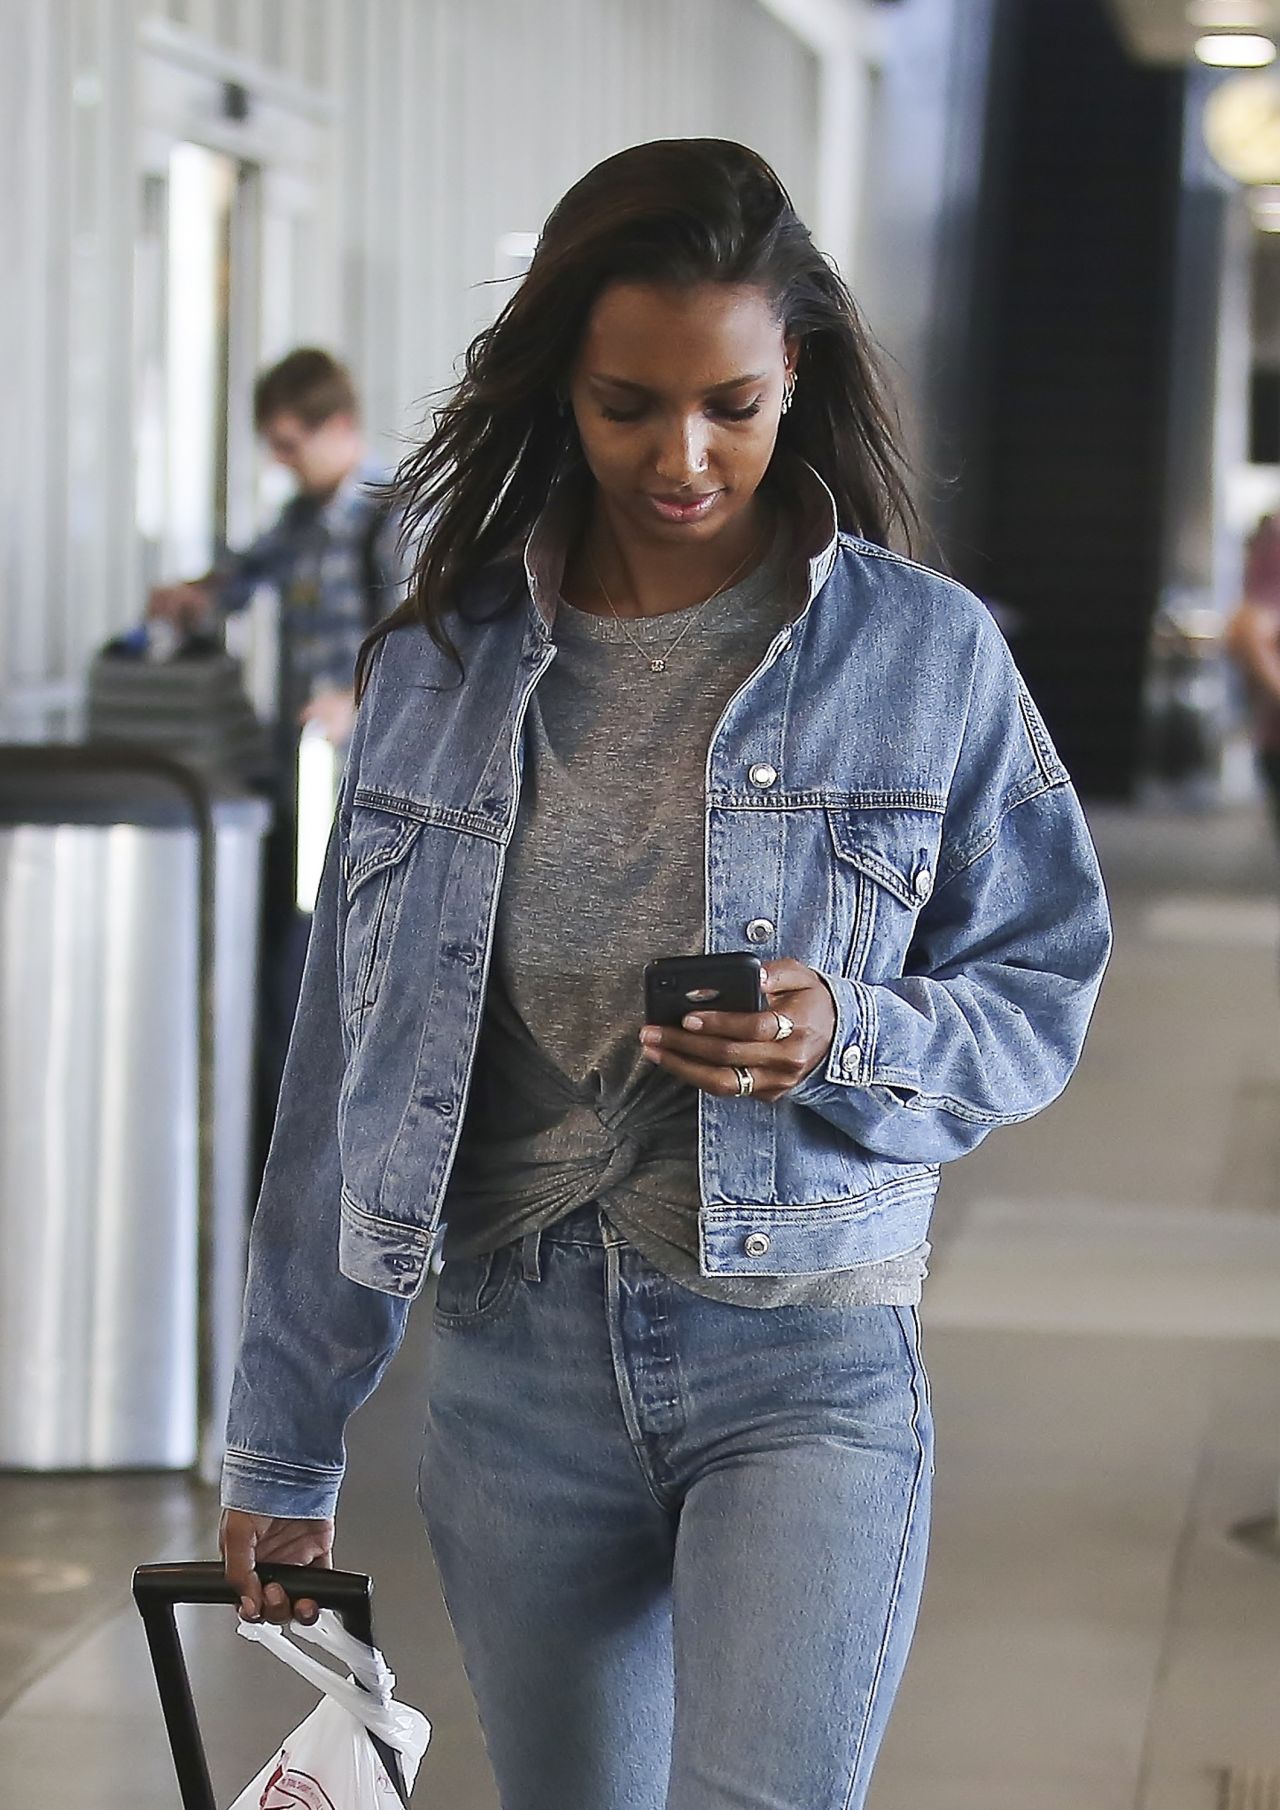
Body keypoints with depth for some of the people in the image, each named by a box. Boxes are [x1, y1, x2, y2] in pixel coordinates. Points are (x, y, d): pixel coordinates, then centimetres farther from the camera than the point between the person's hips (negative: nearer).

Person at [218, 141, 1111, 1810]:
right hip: (515, 1358, 3)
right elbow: (350, 1069, 9)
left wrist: (853, 1038, -19)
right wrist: (284, 1442, 11)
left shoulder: (926, 654, -1)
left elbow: (1037, 996, 4)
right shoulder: (438, 669, 6)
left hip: (802, 1361, -3)